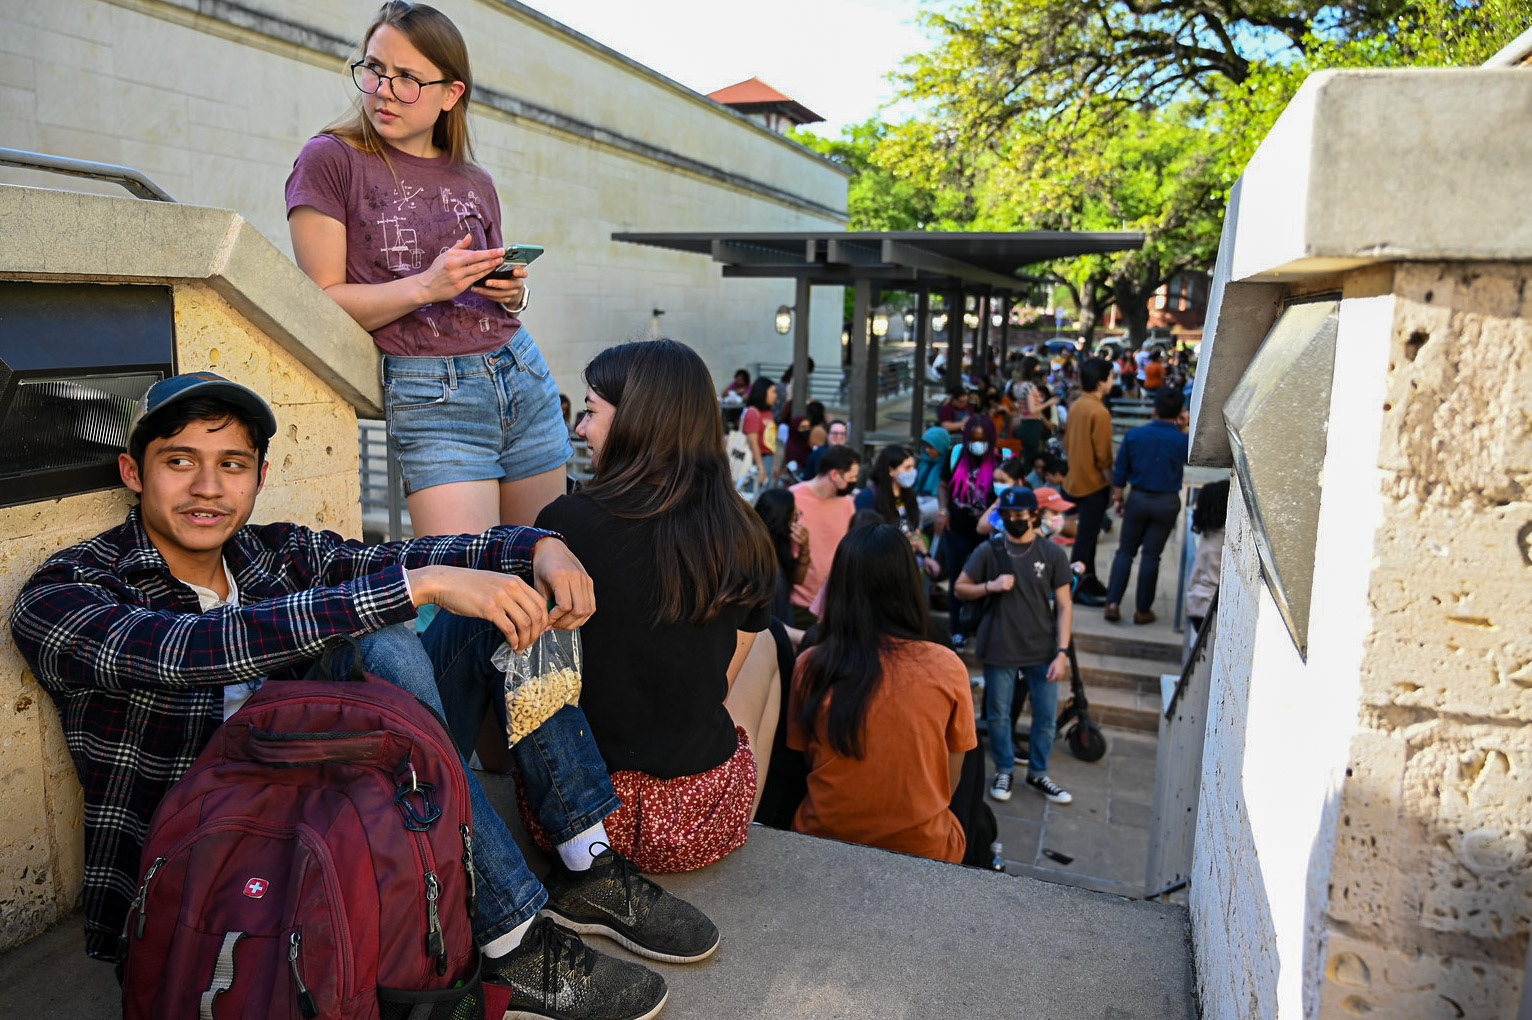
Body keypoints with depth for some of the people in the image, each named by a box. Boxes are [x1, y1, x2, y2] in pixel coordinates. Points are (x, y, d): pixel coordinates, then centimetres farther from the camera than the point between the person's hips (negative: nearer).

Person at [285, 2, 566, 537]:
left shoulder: (475, 183, 14)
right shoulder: (330, 160, 1)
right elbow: (324, 301, -4)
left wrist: (513, 292, 1)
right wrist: (426, 286, -17)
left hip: (523, 376, 5)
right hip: (430, 396, -5)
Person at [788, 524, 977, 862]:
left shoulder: (809, 667, -11)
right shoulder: (947, 667, -12)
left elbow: (805, 759, 2)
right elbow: (950, 780, 0)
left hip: (825, 841, 2)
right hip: (921, 847, -1)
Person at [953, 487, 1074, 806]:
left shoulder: (1052, 554, -3)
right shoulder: (989, 551, -4)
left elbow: (1064, 606, -1)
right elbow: (960, 588, 4)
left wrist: (1062, 652, -7)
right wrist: (991, 586, -15)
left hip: (1042, 651, 1)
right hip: (1000, 649, -1)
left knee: (1047, 717, 8)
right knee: (998, 715, 9)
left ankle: (1038, 773, 30)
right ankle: (1004, 771, 30)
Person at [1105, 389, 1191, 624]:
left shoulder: (1134, 435, -5)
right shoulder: (1183, 440, -9)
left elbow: (1120, 471, 0)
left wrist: (1117, 498, 11)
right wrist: (1183, 428, 15)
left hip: (1138, 498, 1)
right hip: (1167, 502, -1)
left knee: (1125, 551, 11)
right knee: (1151, 555, 6)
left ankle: (1113, 603, 3)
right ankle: (1143, 610, 13)